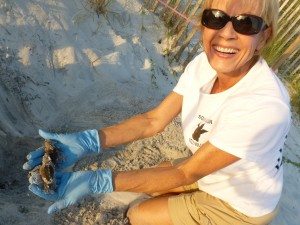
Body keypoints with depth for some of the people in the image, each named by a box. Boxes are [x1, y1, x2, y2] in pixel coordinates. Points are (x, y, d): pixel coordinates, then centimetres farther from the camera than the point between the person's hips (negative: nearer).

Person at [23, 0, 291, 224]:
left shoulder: (264, 105, -36)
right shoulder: (203, 65, -16)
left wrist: (97, 182, -37)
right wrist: (87, 142, -26)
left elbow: (185, 173, -30)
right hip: (207, 172, 6)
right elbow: (154, 120, -12)